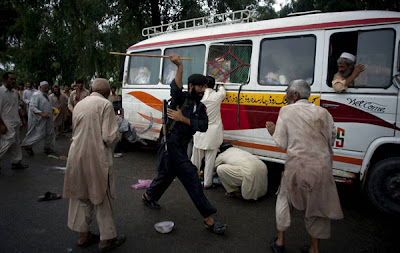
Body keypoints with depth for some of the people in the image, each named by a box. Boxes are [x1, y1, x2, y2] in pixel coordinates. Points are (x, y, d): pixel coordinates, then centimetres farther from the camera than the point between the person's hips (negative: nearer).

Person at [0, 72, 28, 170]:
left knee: (16, 143, 11)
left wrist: (22, 119, 16)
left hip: (16, 123, 8)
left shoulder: (15, 92, 11)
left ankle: (16, 162, 19)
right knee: (8, 142, -11)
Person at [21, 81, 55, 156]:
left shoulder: (46, 95, 13)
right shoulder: (36, 95, -15)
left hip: (48, 119, 9)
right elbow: (32, 107, -22)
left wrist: (54, 109, 6)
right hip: (40, 119, -9)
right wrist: (42, 114, -30)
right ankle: (27, 145, 15)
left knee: (50, 133, 10)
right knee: (40, 134, -5)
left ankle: (48, 148, 23)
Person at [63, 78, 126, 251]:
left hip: (77, 156, 7)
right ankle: (107, 238, 19)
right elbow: (109, 137, -18)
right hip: (97, 158, -6)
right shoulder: (105, 104, -11)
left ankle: (83, 234, 32)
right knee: (103, 198, 7)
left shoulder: (79, 104, 10)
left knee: (81, 196, 19)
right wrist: (118, 136, 5)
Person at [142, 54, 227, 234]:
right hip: (172, 145, -8)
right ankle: (208, 219, -2)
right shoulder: (180, 98, -9)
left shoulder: (200, 107, 10)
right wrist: (180, 67, -45)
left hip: (181, 147, 8)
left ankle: (148, 196, 51)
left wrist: (182, 118, -16)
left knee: (167, 175, 24)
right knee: (191, 178, -9)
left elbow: (203, 126, -6)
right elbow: (176, 89, -34)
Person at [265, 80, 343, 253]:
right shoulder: (323, 113, 6)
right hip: (322, 167, 3)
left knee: (284, 199, 20)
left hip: (297, 167, -2)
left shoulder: (286, 111, -3)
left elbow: (282, 144, -3)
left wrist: (273, 132, 15)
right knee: (317, 205, 18)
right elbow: (331, 140, 10)